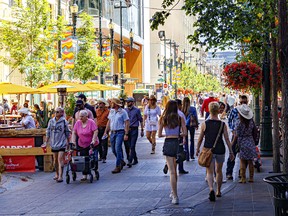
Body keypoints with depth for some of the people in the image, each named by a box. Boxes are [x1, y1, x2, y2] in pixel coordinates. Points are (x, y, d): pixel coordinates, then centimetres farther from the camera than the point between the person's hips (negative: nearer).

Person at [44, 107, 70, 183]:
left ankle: (60, 176, -12)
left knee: (60, 159, -11)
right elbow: (48, 132, 11)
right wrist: (46, 142, 8)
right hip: (53, 143, 4)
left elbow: (67, 133, 3)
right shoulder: (51, 121, 5)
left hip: (62, 143, -4)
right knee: (55, 160, 13)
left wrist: (68, 142, 5)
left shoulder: (64, 121, -4)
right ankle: (57, 174, 29)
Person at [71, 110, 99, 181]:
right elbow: (74, 133, 1)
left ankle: (95, 171, 27)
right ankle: (84, 175, 2)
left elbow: (95, 132, -17)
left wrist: (93, 141, -24)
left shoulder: (91, 122, -13)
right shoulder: (77, 123, -1)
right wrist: (73, 141, -10)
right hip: (82, 145, 3)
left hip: (92, 145, -3)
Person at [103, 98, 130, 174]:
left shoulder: (123, 112, -7)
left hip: (120, 132, -7)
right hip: (112, 132, 7)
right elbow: (109, 122, 17)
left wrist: (126, 134, -15)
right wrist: (106, 132, 11)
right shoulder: (111, 111, 11)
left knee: (118, 149, -12)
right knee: (114, 150, 11)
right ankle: (121, 162, 32)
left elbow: (127, 123, -9)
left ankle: (118, 167, -8)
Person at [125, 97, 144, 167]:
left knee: (132, 146, -11)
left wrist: (142, 130, 2)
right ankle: (135, 159, 22)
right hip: (127, 129, 4)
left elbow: (140, 120, 3)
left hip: (134, 129, -4)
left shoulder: (137, 110, -1)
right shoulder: (125, 110, 9)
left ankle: (130, 161, -15)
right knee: (130, 146, 8)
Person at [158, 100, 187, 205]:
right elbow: (185, 133, -4)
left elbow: (159, 135, 1)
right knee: (174, 169, 20)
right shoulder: (180, 119, -1)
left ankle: (175, 196, -9)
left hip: (168, 143, -2)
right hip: (177, 143, 2)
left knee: (172, 171, -2)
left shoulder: (163, 119, -1)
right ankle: (173, 192, 32)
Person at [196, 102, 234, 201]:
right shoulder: (223, 124, -4)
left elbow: (200, 139, 0)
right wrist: (231, 152, 4)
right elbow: (227, 139, -3)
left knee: (210, 172, -1)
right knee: (219, 171, 19)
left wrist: (197, 149, 15)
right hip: (220, 150, 2)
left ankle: (211, 189, -26)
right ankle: (218, 191, 30)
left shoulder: (204, 124, -6)